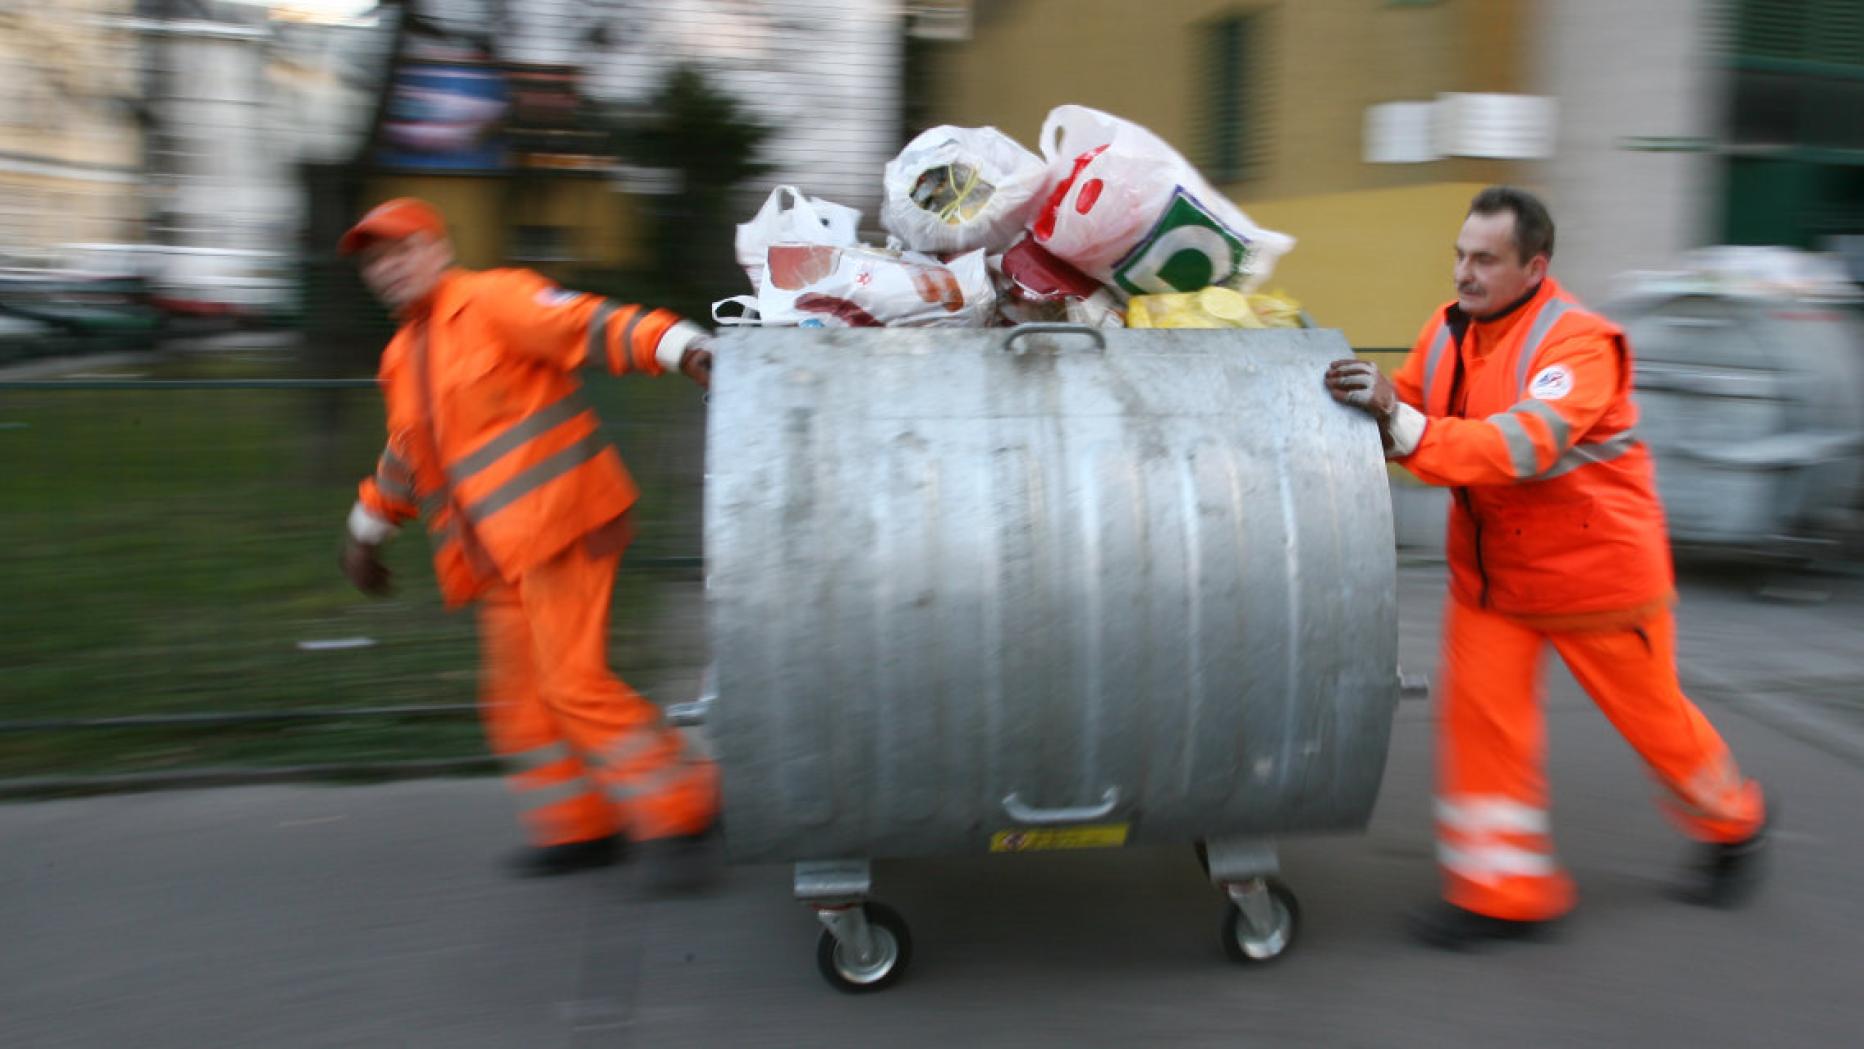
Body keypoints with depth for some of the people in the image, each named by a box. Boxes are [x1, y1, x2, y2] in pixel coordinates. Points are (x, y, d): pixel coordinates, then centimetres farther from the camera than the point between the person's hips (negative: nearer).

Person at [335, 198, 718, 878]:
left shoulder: (494, 300, -2)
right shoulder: (402, 358, 22)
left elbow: (589, 325, -17)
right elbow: (405, 458, 36)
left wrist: (681, 347, -32)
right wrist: (368, 531, 44)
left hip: (557, 527, -8)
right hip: (498, 555, 8)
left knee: (573, 682, -14)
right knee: (518, 697, 8)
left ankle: (681, 807, -5)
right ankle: (578, 828, 19)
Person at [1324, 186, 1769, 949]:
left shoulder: (1578, 344, -23)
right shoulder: (1449, 329, -3)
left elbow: (1520, 448, -38)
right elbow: (1406, 413, 6)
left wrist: (1401, 422, -47)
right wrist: (1371, 407, -17)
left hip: (1594, 565, -5)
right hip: (1491, 567, 5)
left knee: (1651, 716, 12)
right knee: (1480, 713, -4)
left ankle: (1731, 826, 42)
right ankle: (1505, 892, 8)